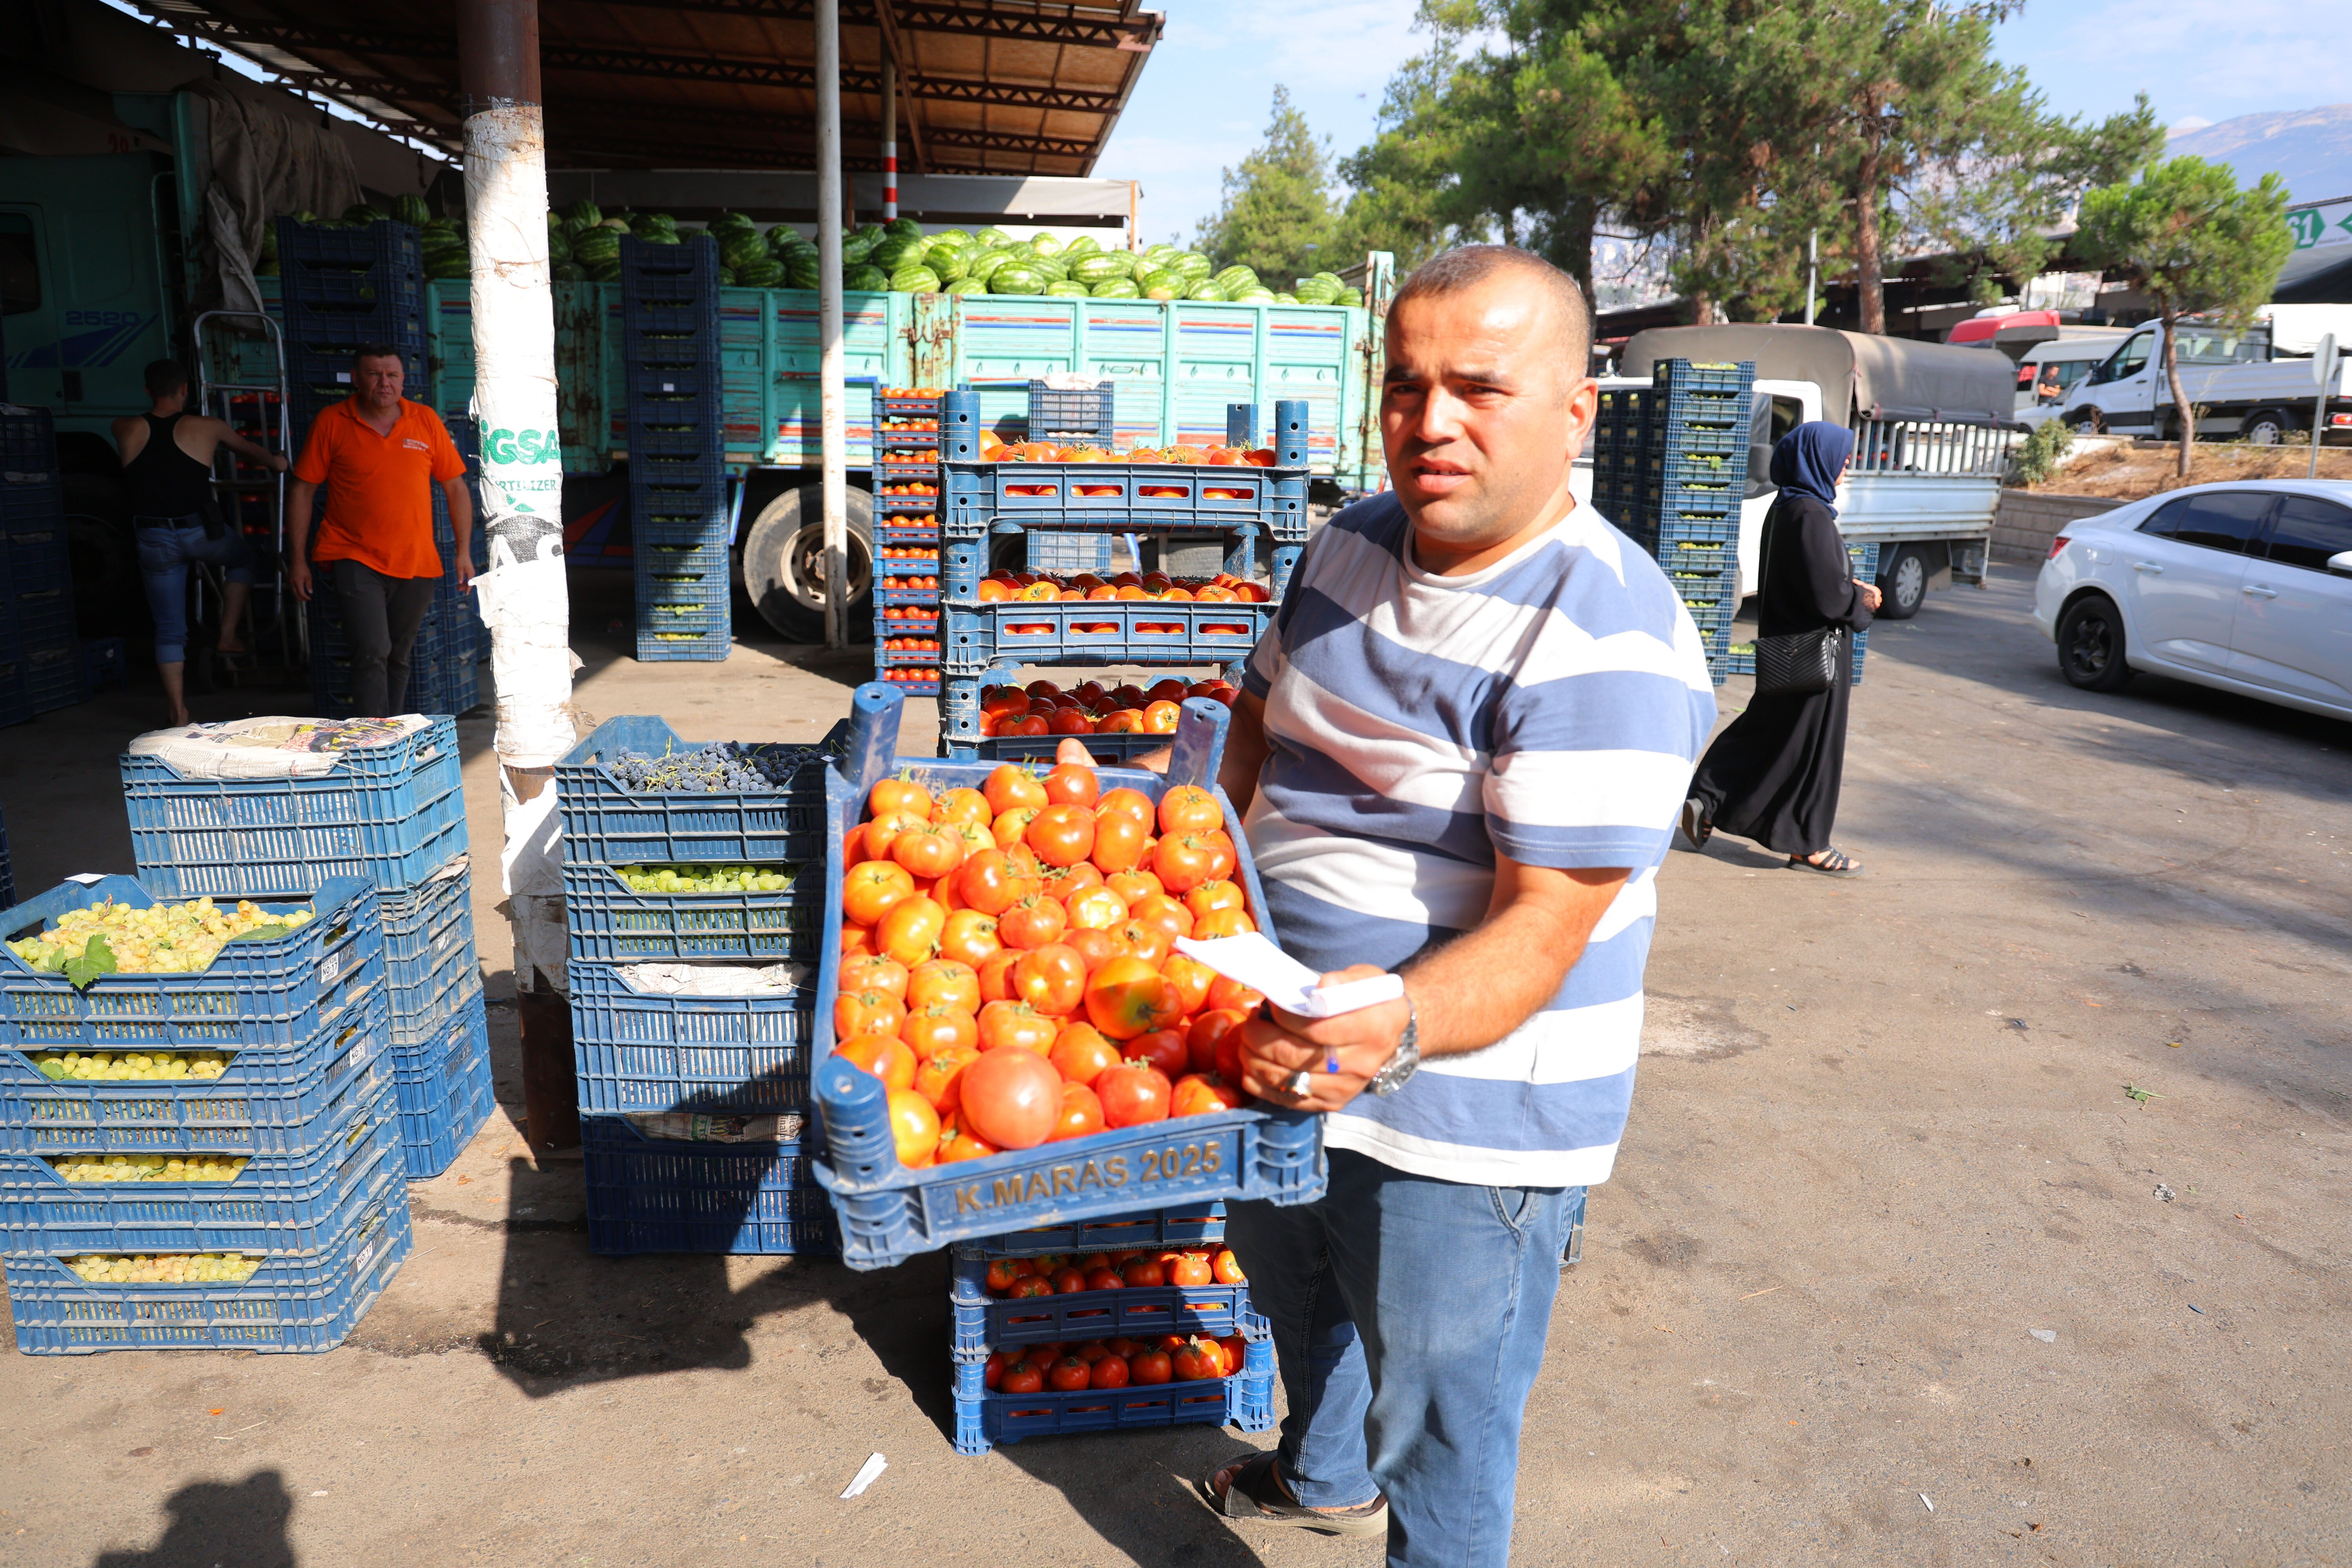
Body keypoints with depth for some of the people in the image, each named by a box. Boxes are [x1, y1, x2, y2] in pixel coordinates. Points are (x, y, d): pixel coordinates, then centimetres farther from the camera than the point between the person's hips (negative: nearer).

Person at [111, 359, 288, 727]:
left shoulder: (126, 430, 2)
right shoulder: (206, 428, -2)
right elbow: (247, 447, 17)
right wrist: (275, 462, 39)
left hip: (153, 540, 2)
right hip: (200, 531, -2)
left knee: (169, 629, 9)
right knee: (242, 559, 33)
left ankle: (177, 711, 11)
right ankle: (228, 635, 19)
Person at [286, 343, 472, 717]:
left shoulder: (426, 421, 6)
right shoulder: (331, 422, 0)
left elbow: (455, 488, 10)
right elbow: (302, 490, 3)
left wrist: (464, 553, 7)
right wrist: (297, 559, 0)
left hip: (417, 563, 3)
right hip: (355, 559, -3)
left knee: (398, 658, 13)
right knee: (372, 652, -16)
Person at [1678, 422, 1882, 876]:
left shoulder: (1786, 508, 9)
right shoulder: (1809, 515, -21)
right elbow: (1827, 594, -24)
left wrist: (1850, 587, 8)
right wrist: (1861, 602, -5)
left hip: (1787, 645, 9)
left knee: (1764, 730, 16)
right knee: (1811, 741, 1)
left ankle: (1704, 804, 14)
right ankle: (1807, 844, 12)